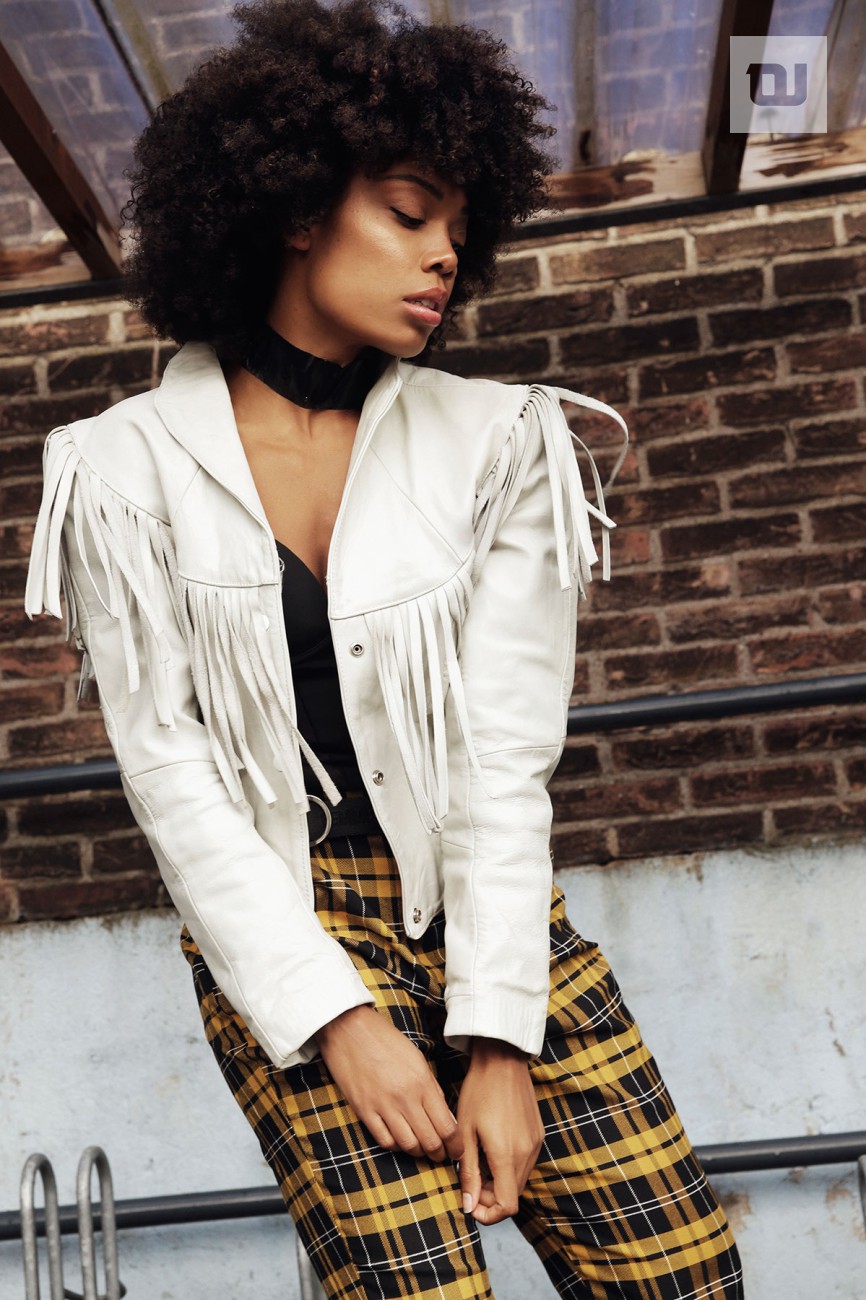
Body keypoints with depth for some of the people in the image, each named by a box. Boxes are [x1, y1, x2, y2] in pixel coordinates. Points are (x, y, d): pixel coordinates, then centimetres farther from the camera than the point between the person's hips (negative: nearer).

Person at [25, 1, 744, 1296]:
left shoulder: (492, 443, 2)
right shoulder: (129, 471, -2)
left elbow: (506, 755, -4)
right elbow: (167, 767, -5)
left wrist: (498, 1038, -10)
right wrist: (335, 1016, -12)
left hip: (483, 898, 2)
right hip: (275, 920, -2)